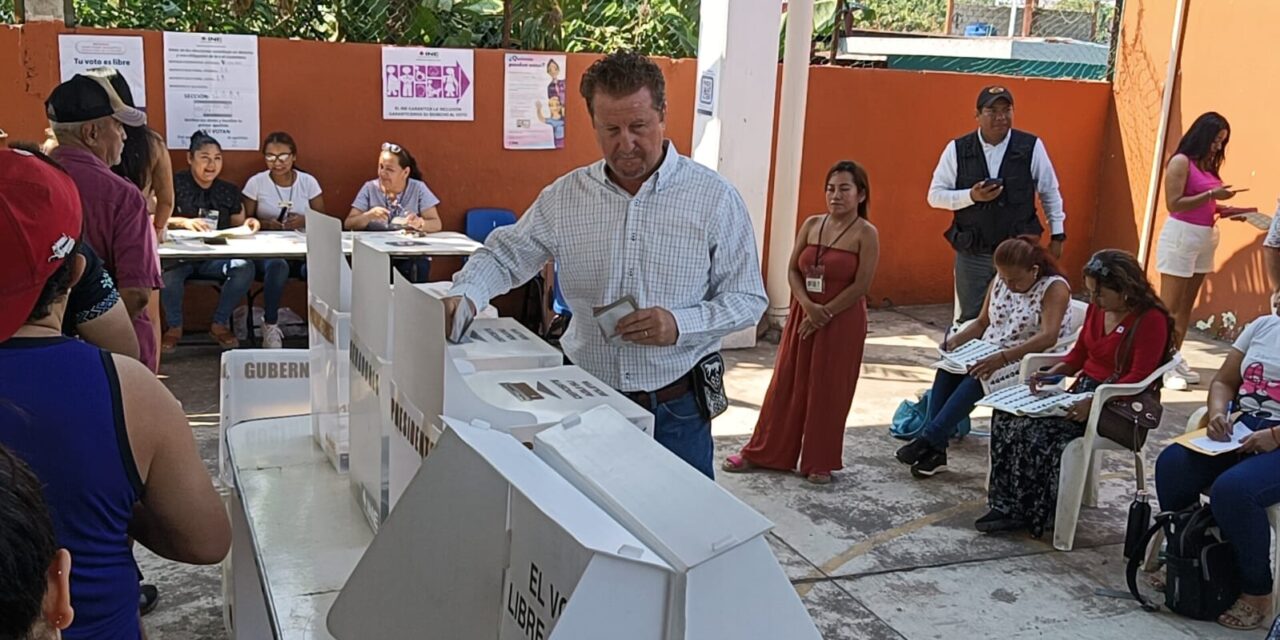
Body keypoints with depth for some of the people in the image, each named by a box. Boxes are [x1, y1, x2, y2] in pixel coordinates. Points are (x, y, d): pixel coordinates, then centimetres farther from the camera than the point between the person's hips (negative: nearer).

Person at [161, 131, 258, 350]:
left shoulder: (229, 191, 12)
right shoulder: (174, 185, 0)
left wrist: (247, 224, -8)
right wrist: (183, 222, -24)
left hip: (217, 257, 3)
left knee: (245, 267, -29)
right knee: (168, 269, -38)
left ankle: (220, 324, -5)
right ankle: (174, 326, -9)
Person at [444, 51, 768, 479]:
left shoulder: (714, 197, -6)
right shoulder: (565, 196, 1)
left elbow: (748, 298, -3)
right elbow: (505, 255, 8)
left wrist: (681, 325, -20)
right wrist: (466, 294, -13)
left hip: (676, 410, -2)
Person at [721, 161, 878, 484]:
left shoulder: (866, 234, -8)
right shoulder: (811, 224, 5)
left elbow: (861, 285, -13)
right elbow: (793, 270, 2)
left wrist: (824, 313, -14)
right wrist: (808, 306, -14)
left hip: (842, 321, -4)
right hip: (803, 314, 4)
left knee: (828, 391, 4)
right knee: (786, 384, 10)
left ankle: (820, 462, 18)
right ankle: (762, 453, 20)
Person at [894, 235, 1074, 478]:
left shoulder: (1054, 288, -14)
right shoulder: (999, 283, 7)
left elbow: (1048, 337, -26)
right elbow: (982, 322, 15)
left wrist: (1003, 357, -36)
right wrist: (957, 340, -7)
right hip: (991, 354, 7)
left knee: (978, 375, -33)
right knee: (949, 366, -21)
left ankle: (929, 439, -28)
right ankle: (934, 449, -24)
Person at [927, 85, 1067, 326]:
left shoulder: (1032, 147, -4)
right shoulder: (957, 149, -3)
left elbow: (1050, 193, 7)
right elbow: (935, 195, -1)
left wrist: (1057, 236, 8)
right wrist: (971, 196, -16)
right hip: (972, 254, 0)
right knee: (969, 321, 9)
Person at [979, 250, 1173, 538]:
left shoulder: (1151, 320, -12)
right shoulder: (1097, 309, 12)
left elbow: (1139, 378, -18)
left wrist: (1094, 402, -28)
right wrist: (1051, 375, 2)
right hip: (1082, 391, 9)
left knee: (1036, 430, -27)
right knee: (1007, 416, -11)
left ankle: (1031, 514, -11)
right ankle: (1008, 506, -10)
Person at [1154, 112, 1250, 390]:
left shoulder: (1208, 164, 13)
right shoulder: (1181, 161, -8)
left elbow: (1204, 205, 16)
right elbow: (1174, 204, -16)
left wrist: (1226, 210, 1)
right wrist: (1211, 194, -17)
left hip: (1205, 238, 8)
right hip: (1181, 236, -8)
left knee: (1186, 305, 10)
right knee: (1169, 306, -5)